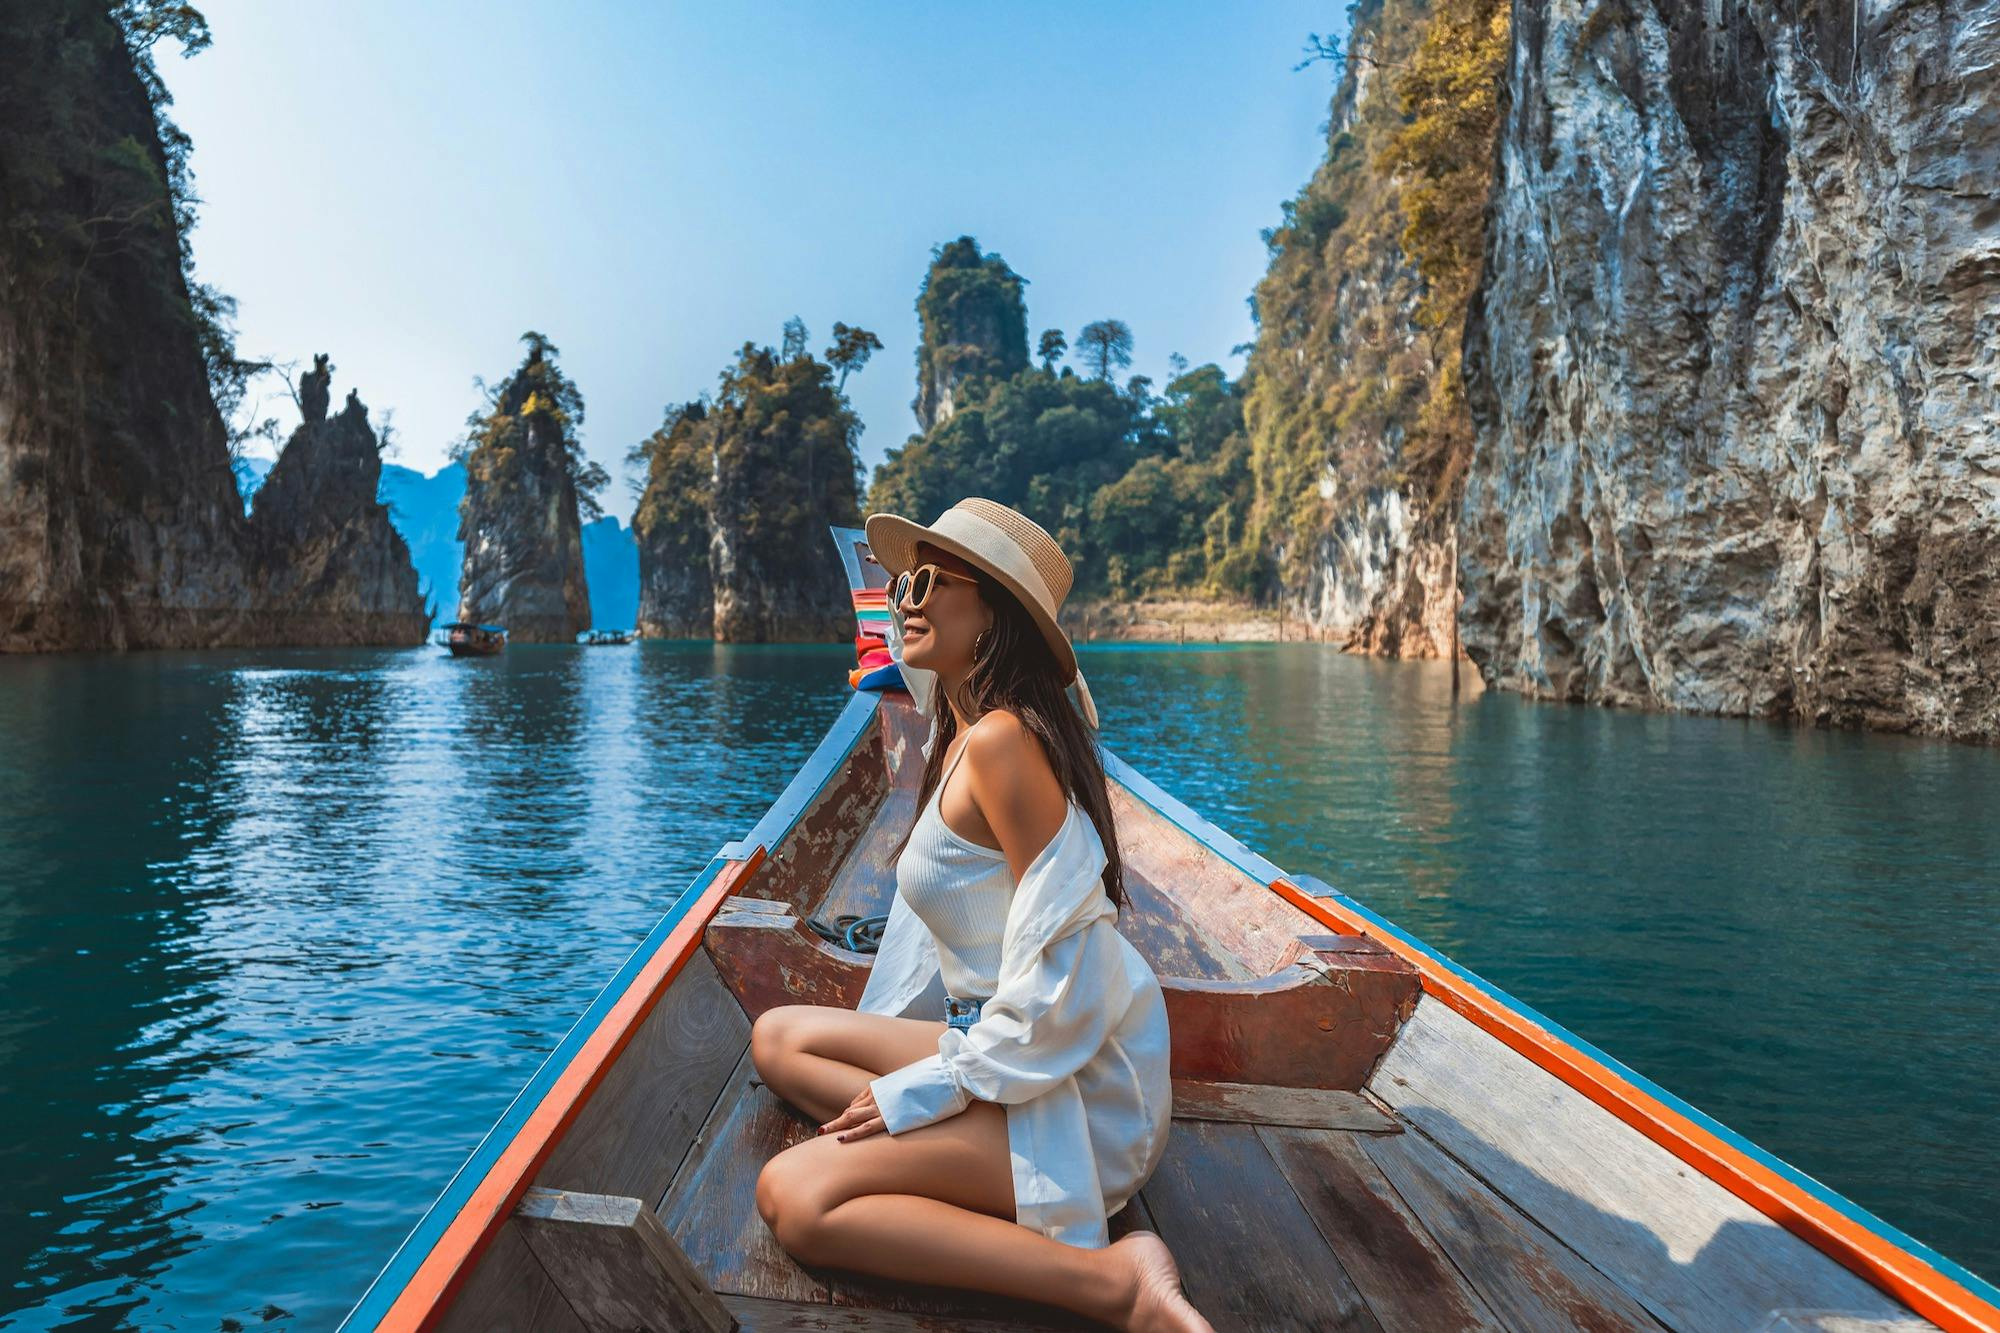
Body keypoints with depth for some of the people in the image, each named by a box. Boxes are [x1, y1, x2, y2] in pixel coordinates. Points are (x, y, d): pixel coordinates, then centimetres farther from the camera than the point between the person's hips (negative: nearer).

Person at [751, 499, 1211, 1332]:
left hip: (1078, 1094, -10)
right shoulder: (962, 732, 7)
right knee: (777, 1037, 14)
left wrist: (935, 1086, -18)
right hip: (1002, 1048, 10)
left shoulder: (1000, 741, -21)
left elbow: (1067, 966, -24)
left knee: (793, 1198, -21)